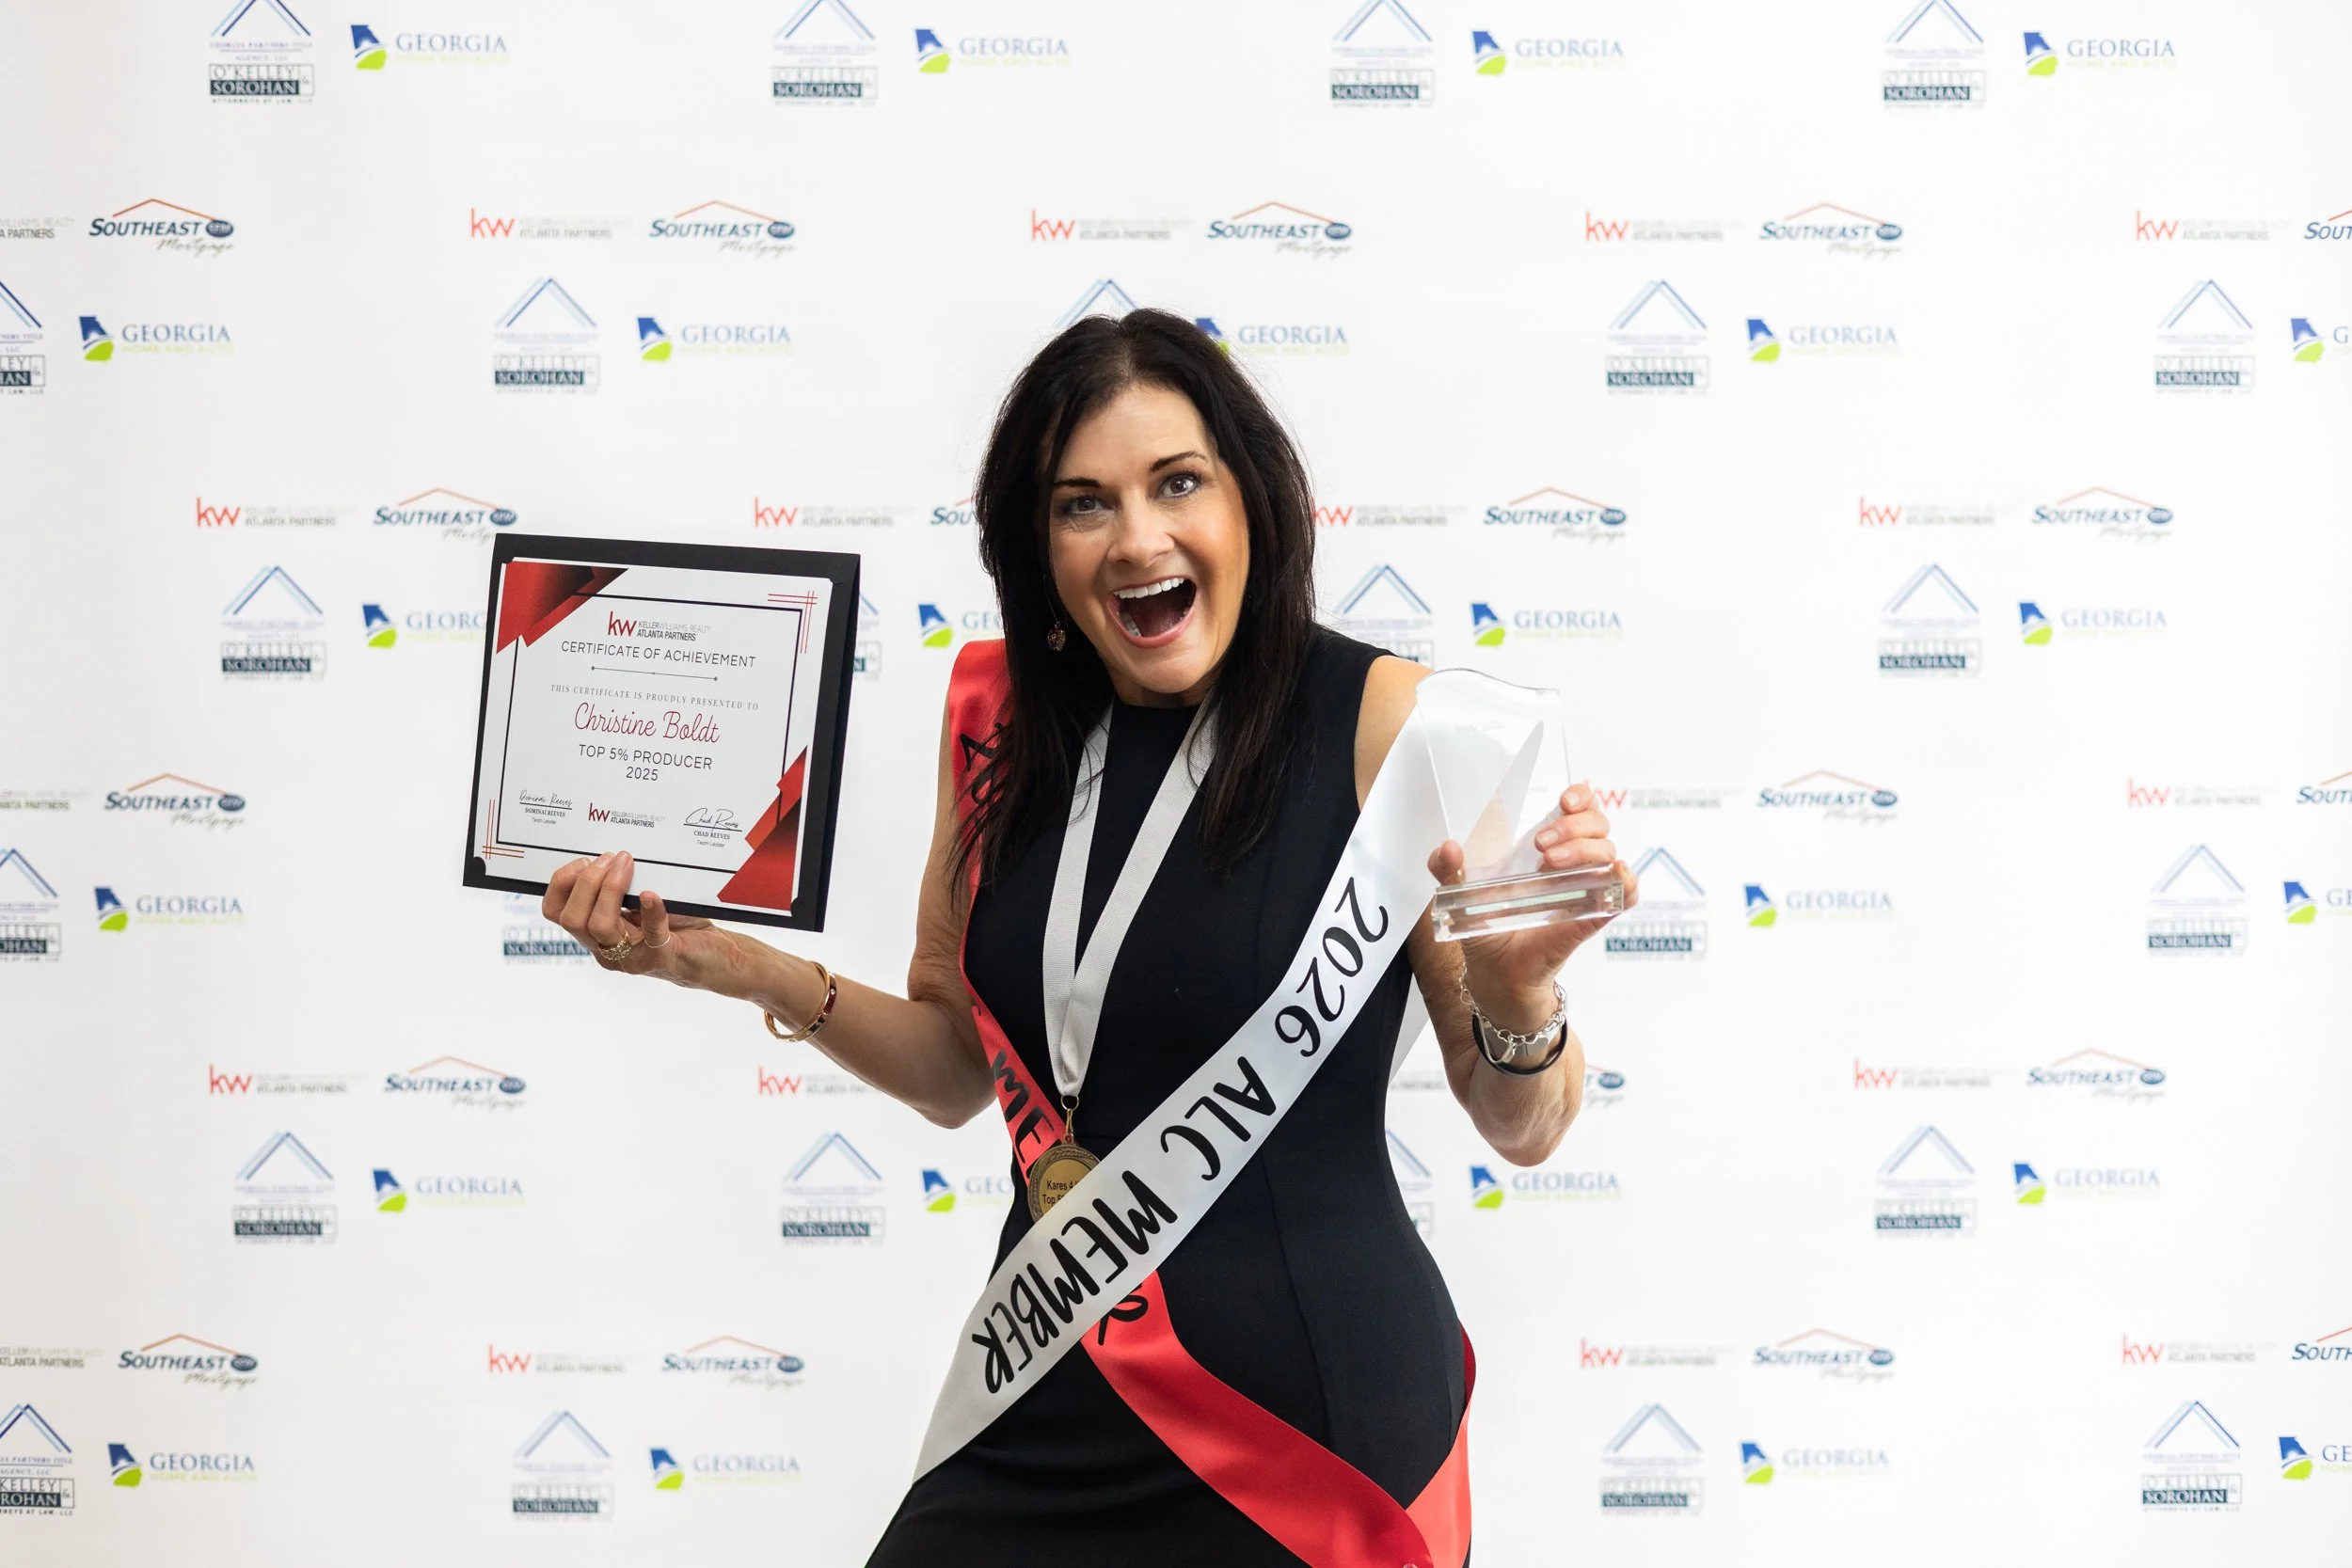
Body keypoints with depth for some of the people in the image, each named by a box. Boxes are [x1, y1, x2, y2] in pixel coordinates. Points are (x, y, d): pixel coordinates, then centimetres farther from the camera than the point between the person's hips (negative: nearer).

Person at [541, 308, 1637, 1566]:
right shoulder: (1000, 715, 1)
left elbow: (1523, 1132, -7)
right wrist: (748, 969, -3)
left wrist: (1518, 992, -27)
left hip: (1309, 1416, -4)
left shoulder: (1385, 718, -12)